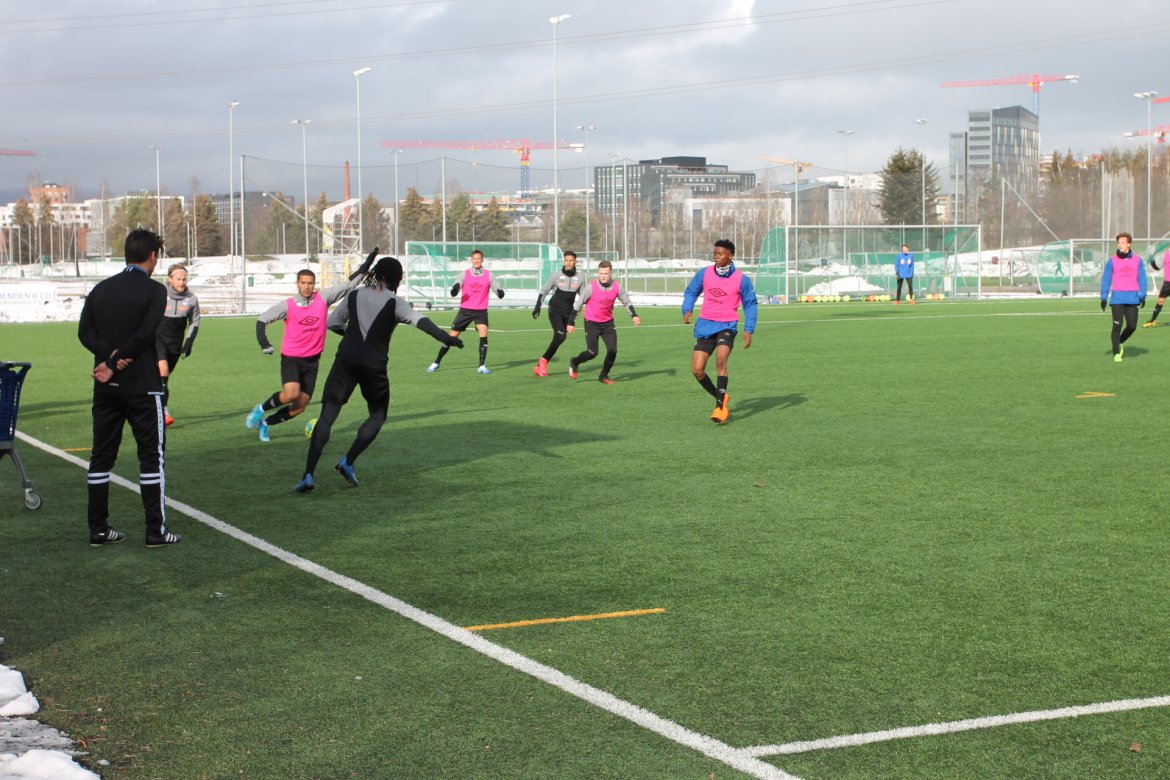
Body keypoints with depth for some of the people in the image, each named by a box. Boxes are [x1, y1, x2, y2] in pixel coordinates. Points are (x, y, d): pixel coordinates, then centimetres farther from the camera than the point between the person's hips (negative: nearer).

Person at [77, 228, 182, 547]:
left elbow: (85, 331, 2)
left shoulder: (101, 289, 9)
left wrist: (110, 354, -9)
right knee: (151, 456, 2)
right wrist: (114, 363, -11)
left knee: (101, 457, 11)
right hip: (141, 386, -5)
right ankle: (156, 530, 2)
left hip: (106, 388, 5)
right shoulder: (154, 290, -7)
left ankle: (98, 529, 14)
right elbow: (146, 333, -17)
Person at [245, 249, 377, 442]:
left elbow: (350, 284, -2)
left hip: (312, 360, 3)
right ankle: (261, 408, 0)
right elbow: (262, 320, -1)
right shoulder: (287, 306, -7)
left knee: (300, 406, 2)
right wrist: (264, 343, -16)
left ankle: (265, 422, 23)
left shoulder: (323, 298, -3)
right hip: (291, 358, -3)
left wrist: (367, 265, -10)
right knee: (291, 393, -27)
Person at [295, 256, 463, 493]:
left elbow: (332, 322, 20)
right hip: (374, 366, -3)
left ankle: (308, 475, -10)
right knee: (377, 416, 20)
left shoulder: (354, 295, 12)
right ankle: (348, 462, 10)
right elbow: (420, 321, -14)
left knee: (327, 415, 0)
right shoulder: (394, 303, 0)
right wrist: (447, 338, -19)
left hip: (345, 360, 3)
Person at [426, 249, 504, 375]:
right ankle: (436, 363, 15)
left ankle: (482, 366, -13)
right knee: (452, 336, 1)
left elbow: (496, 289, 0)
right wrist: (454, 289, -30)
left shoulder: (488, 275, 1)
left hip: (481, 311, 0)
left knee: (483, 333, -21)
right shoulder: (465, 274, 0)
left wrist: (500, 292, -25)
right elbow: (454, 292, -5)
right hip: (465, 309, 0)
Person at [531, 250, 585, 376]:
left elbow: (583, 296, 15)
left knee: (559, 338, -1)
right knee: (560, 335, -23)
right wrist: (538, 305, -10)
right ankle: (543, 361, -8)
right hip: (555, 310, -4)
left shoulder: (579, 278, 5)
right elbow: (543, 291, 2)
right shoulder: (557, 275, -3)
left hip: (568, 314, 4)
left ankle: (540, 366, 10)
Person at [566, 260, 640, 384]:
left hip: (608, 323, 4)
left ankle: (604, 376, 12)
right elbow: (578, 304, -9)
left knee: (612, 350, -8)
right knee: (592, 352, -11)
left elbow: (626, 302, 6)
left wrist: (634, 315, -9)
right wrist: (571, 322, -9)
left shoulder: (617, 287, -9)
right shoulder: (591, 287, -18)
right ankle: (574, 363, 19)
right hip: (592, 323, -4)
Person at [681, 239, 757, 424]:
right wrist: (687, 310, -3)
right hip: (705, 325, 4)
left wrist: (748, 330, -4)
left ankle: (720, 406, -21)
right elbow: (691, 292, 15)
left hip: (727, 325, -3)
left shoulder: (741, 279, -5)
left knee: (721, 360, -28)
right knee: (697, 370, -3)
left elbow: (750, 305, 4)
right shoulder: (704, 273, 1)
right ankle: (721, 399, 21)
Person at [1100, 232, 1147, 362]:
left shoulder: (1137, 260, 6)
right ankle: (1116, 353, -1)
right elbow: (1106, 279, 3)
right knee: (1117, 325, -8)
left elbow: (1142, 278, 8)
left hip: (1132, 299, 2)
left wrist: (1142, 295, -1)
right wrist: (1104, 297, -3)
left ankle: (1120, 343, 29)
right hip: (1117, 299, -2)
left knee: (1132, 326, 1)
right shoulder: (1112, 261, 2)